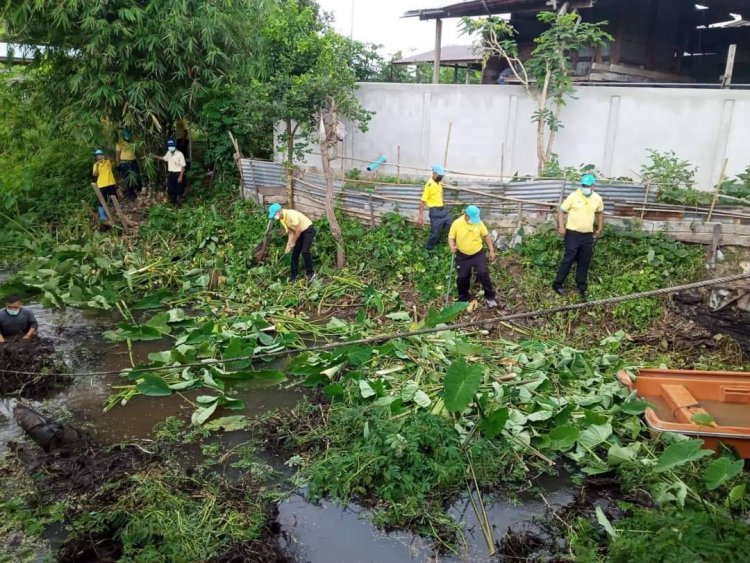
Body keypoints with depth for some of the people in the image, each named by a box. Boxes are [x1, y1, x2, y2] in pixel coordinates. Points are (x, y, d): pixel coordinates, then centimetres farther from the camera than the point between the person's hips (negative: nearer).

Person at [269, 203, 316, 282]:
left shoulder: (291, 214, -29)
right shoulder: (282, 220, -2)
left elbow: (298, 229, -24)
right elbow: (290, 232, 4)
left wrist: (293, 242, -15)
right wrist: (288, 246, -5)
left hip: (308, 230, -9)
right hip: (300, 232, 9)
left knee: (304, 251, -20)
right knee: (295, 253, 5)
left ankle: (311, 273, -6)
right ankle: (293, 275, 14)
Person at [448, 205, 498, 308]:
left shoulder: (478, 222, -10)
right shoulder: (457, 223, -16)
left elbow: (486, 235, 3)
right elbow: (451, 237, -7)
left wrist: (491, 250, 3)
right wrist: (452, 247, -29)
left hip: (478, 254, 0)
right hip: (463, 256, 0)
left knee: (483, 273, -13)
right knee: (462, 277, 3)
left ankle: (490, 297, 5)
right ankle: (463, 298, 26)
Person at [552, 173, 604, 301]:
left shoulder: (597, 199, 3)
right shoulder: (573, 196, -9)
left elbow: (600, 213, 21)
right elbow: (561, 211, -5)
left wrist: (599, 229, 19)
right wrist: (561, 226, -16)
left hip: (588, 235, 4)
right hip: (573, 233, -4)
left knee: (584, 263, 9)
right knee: (568, 260, -4)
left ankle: (581, 288, 19)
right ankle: (557, 284, 7)